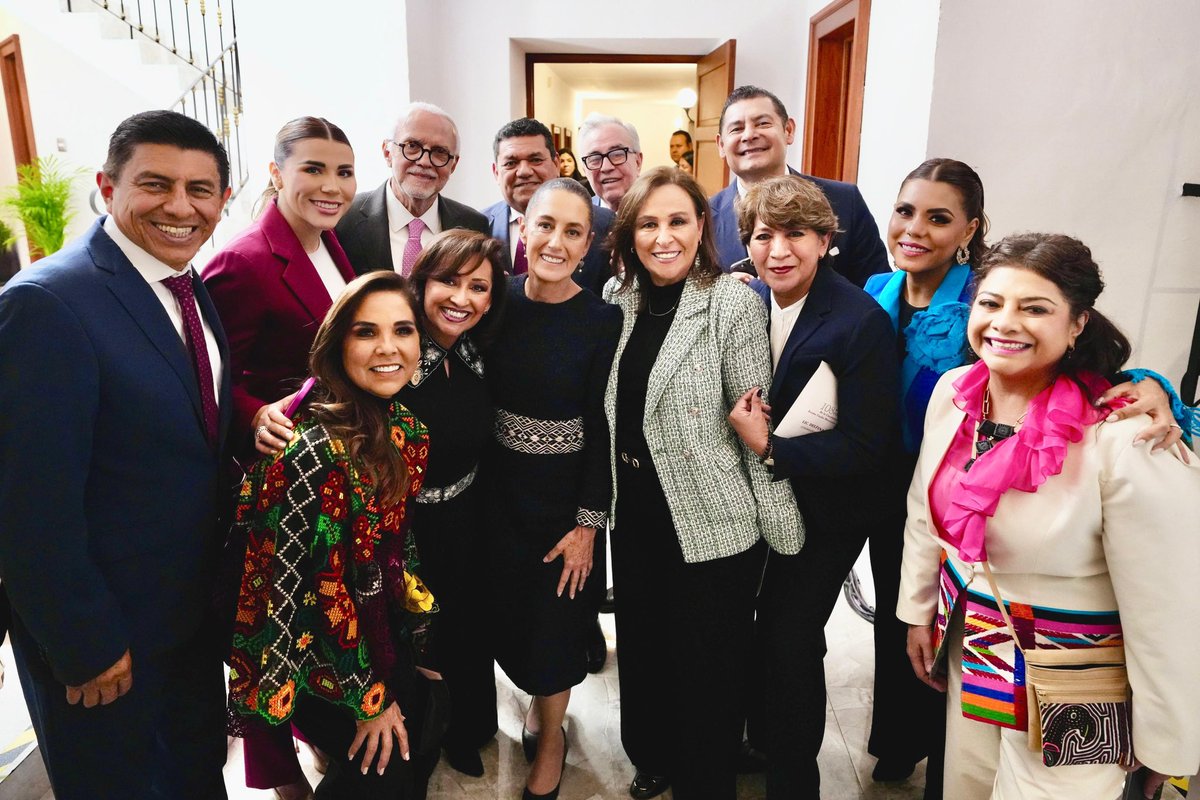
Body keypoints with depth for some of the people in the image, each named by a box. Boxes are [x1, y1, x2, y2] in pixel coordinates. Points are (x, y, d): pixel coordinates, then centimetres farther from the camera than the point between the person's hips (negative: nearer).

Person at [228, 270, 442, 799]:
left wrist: (418, 638, 11)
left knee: (421, 744, 17)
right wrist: (366, 698, -15)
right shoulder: (316, 450, -29)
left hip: (381, 631, 7)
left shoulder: (404, 426, -6)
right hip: (312, 653, -7)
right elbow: (302, 587, -24)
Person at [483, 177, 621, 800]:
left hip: (565, 495, -3)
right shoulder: (498, 300, -6)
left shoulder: (602, 321, -13)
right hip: (499, 488, 3)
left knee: (556, 614, 12)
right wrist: (477, 484, 0)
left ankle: (550, 731, 39)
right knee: (507, 606, 16)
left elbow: (604, 431, -11)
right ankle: (539, 698, 47)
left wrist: (589, 523, -11)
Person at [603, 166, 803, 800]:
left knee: (706, 671, 11)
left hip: (712, 524, -5)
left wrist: (783, 528, -12)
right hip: (635, 515, 6)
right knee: (642, 649, 22)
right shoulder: (620, 302, 2)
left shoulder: (734, 304, -14)